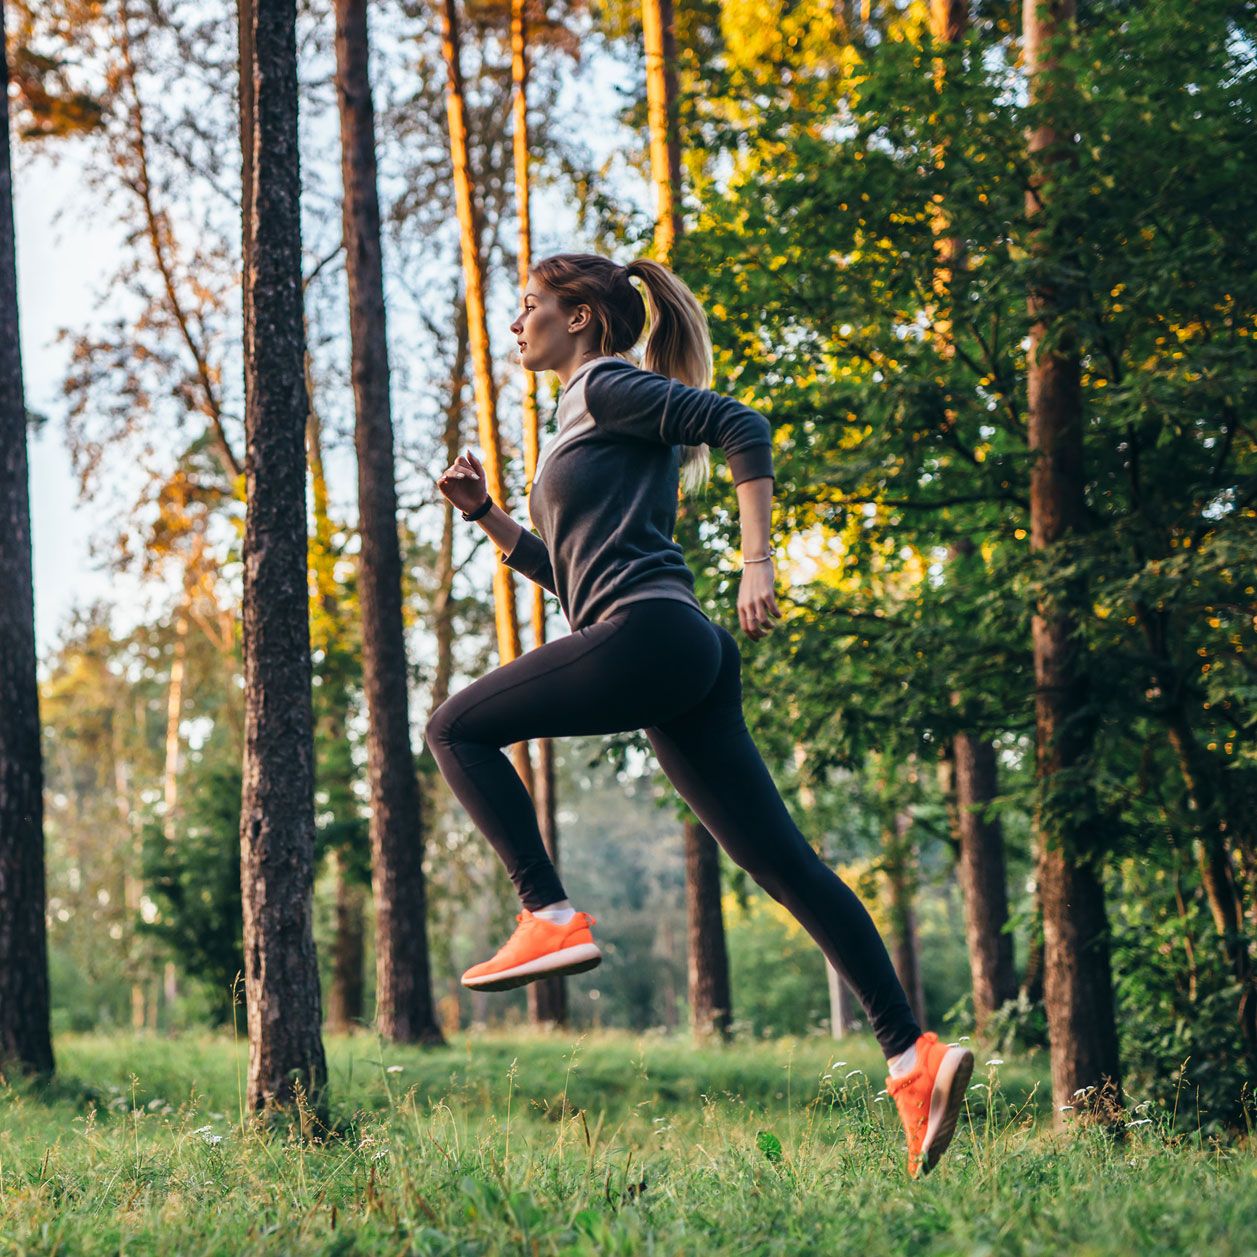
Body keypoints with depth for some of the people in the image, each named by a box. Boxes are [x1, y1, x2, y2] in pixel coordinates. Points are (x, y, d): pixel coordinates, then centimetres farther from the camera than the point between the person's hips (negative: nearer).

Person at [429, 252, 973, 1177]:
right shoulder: (585, 418, 29)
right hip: (682, 661, 10)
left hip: (651, 635, -10)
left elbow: (742, 427, -11)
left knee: (457, 728, 1)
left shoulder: (610, 387, 2)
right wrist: (485, 512, 22)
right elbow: (569, 572, 33)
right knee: (784, 863, 1)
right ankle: (912, 1055, -4)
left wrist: (758, 563, -18)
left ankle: (552, 919, -7)